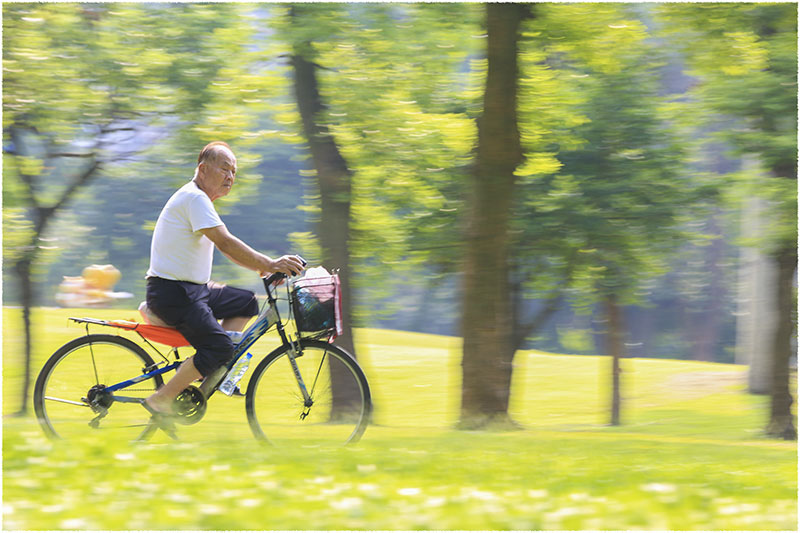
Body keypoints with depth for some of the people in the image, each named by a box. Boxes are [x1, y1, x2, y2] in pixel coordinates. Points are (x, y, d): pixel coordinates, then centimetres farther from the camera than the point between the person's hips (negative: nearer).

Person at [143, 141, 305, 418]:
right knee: (219, 347, -20)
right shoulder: (194, 198, -15)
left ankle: (213, 369, 9)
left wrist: (266, 268, 4)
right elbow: (225, 243, -25)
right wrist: (269, 264, -26)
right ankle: (162, 399, -13)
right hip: (172, 293, -10)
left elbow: (227, 248, 18)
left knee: (246, 302, 15)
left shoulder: (201, 200, 18)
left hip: (193, 289, 10)